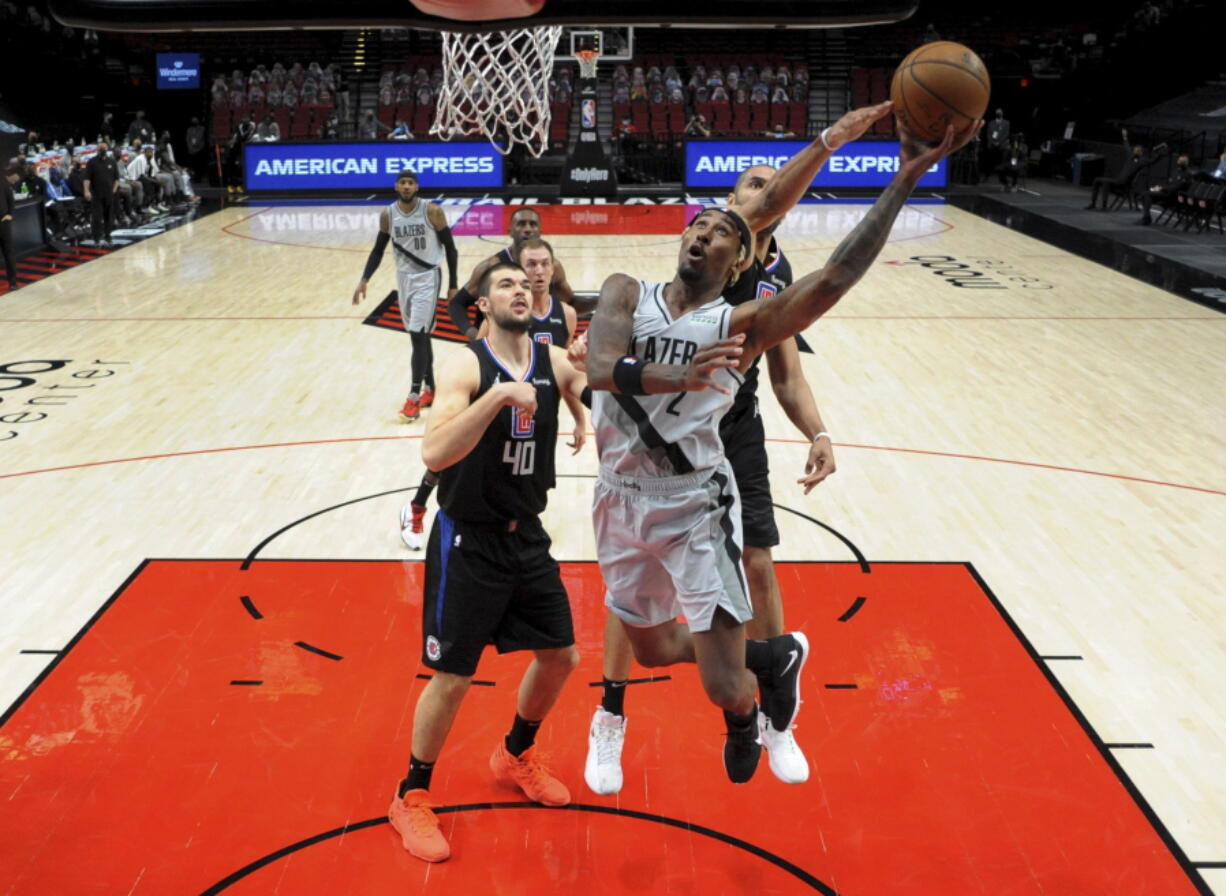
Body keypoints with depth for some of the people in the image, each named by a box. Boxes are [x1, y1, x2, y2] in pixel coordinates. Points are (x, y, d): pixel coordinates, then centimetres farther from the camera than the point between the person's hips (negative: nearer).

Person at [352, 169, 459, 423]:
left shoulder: (432, 211, -12)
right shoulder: (387, 214, -1)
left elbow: (450, 248, -6)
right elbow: (378, 250, 9)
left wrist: (453, 285, -7)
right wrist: (364, 280, -2)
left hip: (427, 278, -4)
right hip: (404, 278, 5)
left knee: (419, 336, -12)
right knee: (419, 335, 12)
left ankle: (414, 397, -10)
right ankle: (430, 390, 23)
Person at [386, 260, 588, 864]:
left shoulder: (555, 361, -1)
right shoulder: (467, 365, -18)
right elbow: (433, 454, -31)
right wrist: (499, 395, -40)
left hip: (527, 537, 6)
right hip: (468, 542, -6)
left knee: (560, 656, 15)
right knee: (452, 677, 1)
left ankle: (515, 756, 41)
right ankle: (411, 797, 24)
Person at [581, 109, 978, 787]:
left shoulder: (742, 324, -5)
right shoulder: (627, 293, 1)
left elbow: (833, 278, -21)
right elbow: (601, 369, -18)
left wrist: (905, 179, -25)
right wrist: (677, 378, -38)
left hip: (696, 506, -3)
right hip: (622, 500, 4)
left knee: (725, 689, -4)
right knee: (654, 650, 20)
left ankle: (777, 658, 34)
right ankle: (760, 656, 48)